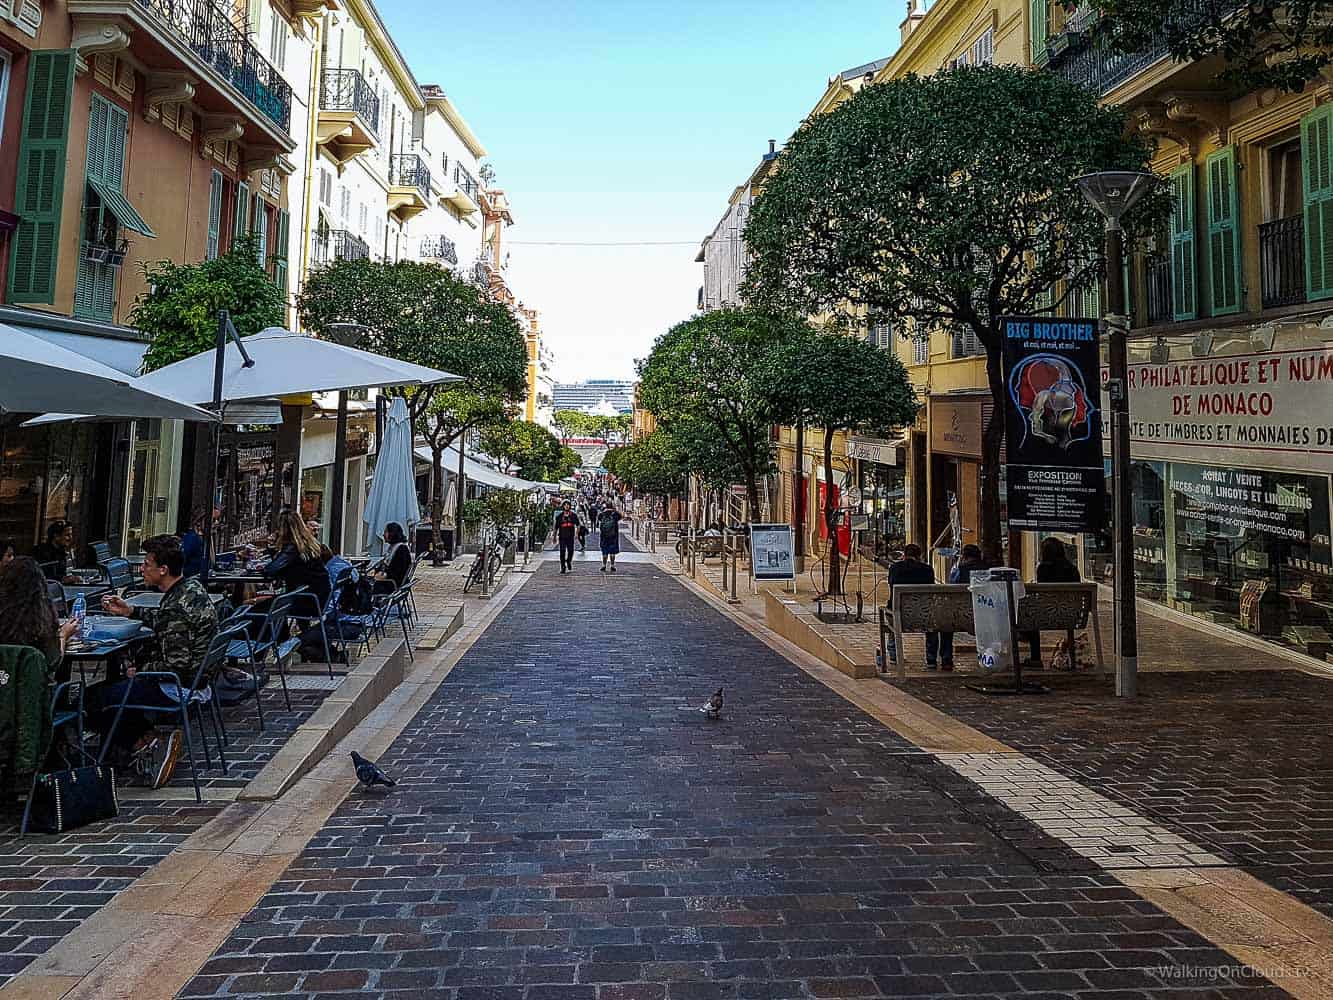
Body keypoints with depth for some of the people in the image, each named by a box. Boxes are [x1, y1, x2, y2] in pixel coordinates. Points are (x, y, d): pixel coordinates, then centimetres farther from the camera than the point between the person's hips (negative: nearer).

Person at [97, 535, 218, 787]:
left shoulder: (176, 607, -27)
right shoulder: (191, 585, 2)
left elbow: (176, 666, -27)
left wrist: (140, 671, -11)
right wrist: (130, 612, 15)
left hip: (178, 689, -10)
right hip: (196, 679, 10)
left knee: (95, 695, -2)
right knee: (114, 678, 26)